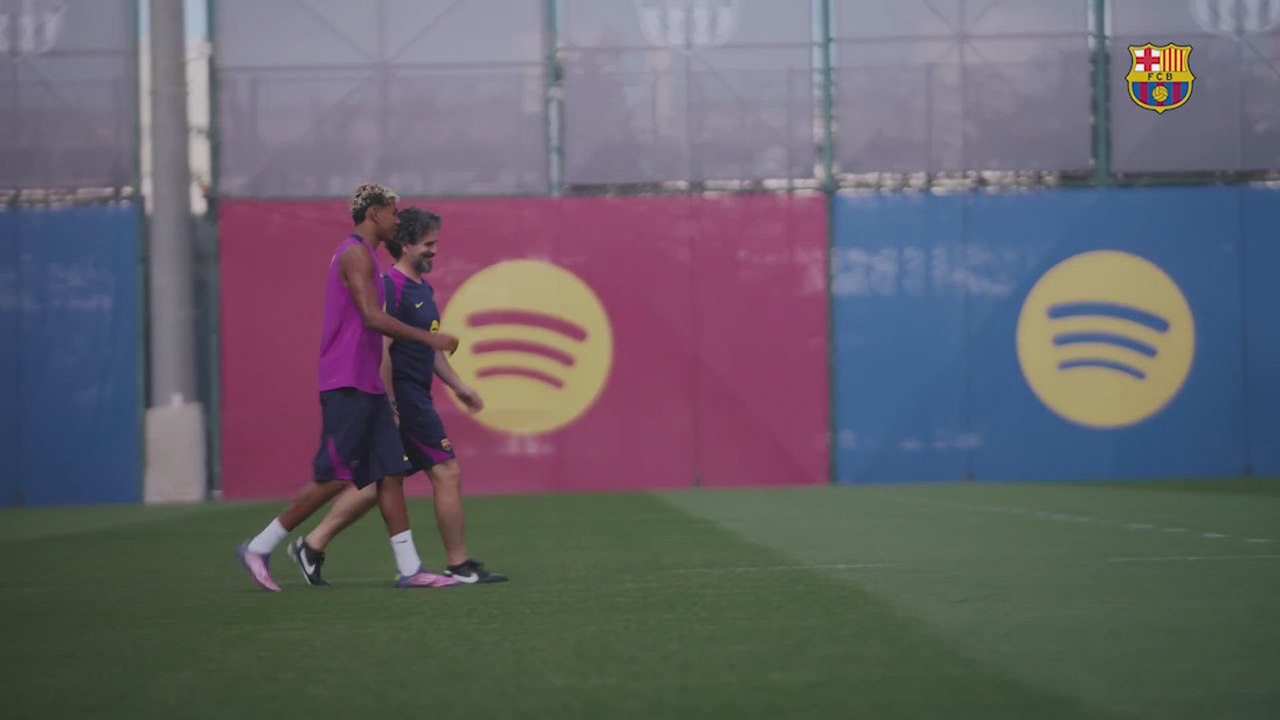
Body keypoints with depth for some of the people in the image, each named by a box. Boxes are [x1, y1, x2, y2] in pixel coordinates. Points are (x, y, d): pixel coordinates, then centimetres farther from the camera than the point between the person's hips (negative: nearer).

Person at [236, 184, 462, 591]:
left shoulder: (363, 255, 20)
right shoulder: (355, 253, -11)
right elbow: (372, 317, -20)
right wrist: (430, 339, -18)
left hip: (366, 385, 10)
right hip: (347, 385, -10)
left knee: (390, 473, 5)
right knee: (333, 478, -9)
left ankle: (409, 569, 3)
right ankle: (259, 549, -1)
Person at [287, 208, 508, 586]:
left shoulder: (423, 288, 16)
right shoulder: (392, 287, -15)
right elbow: (382, 349, -19)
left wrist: (458, 385, 25)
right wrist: (388, 405, -21)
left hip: (415, 397, 10)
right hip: (403, 397, -10)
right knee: (447, 473, -6)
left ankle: (312, 544, 15)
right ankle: (459, 566, 1)